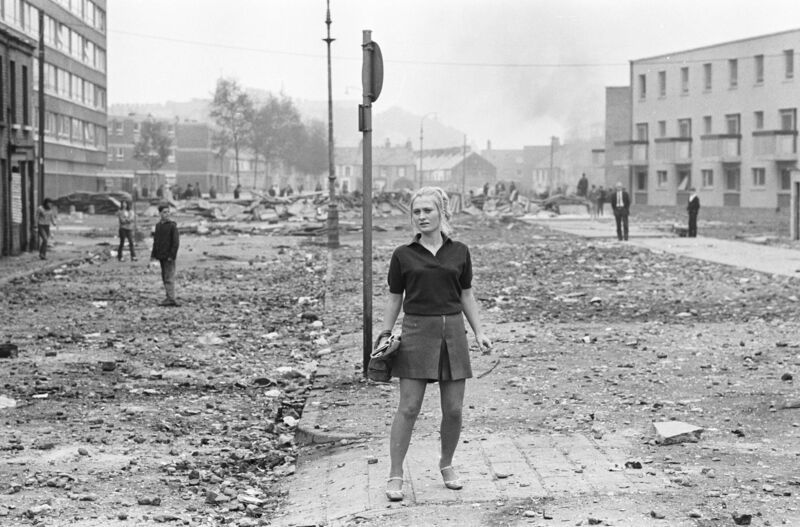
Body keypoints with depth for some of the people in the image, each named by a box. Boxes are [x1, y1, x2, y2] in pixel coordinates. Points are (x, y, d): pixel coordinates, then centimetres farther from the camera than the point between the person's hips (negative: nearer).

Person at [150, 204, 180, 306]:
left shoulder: (172, 225, -8)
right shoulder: (158, 225, 13)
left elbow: (176, 242, -12)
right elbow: (155, 240, 19)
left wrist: (172, 255, -17)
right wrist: (154, 254, 13)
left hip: (169, 256, -8)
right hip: (161, 256, 8)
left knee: (169, 278, -11)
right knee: (164, 278, 11)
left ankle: (171, 299, -12)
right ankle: (169, 298, 17)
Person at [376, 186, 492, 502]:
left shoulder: (459, 252, 6)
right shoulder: (403, 255, 2)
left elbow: (466, 295, 12)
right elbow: (394, 299, 8)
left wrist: (478, 332, 4)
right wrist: (385, 335, 0)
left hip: (453, 332, 2)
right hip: (417, 332, -2)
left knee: (453, 409, 4)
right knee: (408, 407, -6)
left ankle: (446, 464, 27)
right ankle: (395, 475, 1)